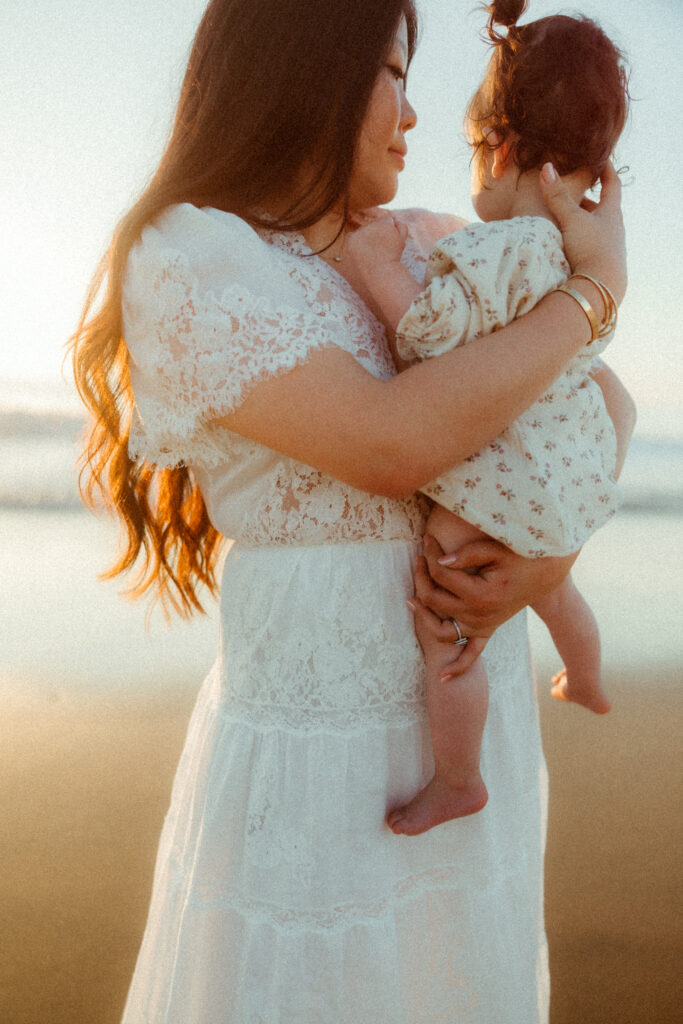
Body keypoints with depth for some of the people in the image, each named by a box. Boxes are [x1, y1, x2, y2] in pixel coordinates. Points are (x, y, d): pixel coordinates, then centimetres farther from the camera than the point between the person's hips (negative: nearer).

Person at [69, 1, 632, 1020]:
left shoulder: (431, 255, 5)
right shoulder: (181, 265, -14)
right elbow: (395, 445, -25)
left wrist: (553, 556, -11)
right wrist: (599, 286, -13)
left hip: (469, 731, 6)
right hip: (312, 762, -6)